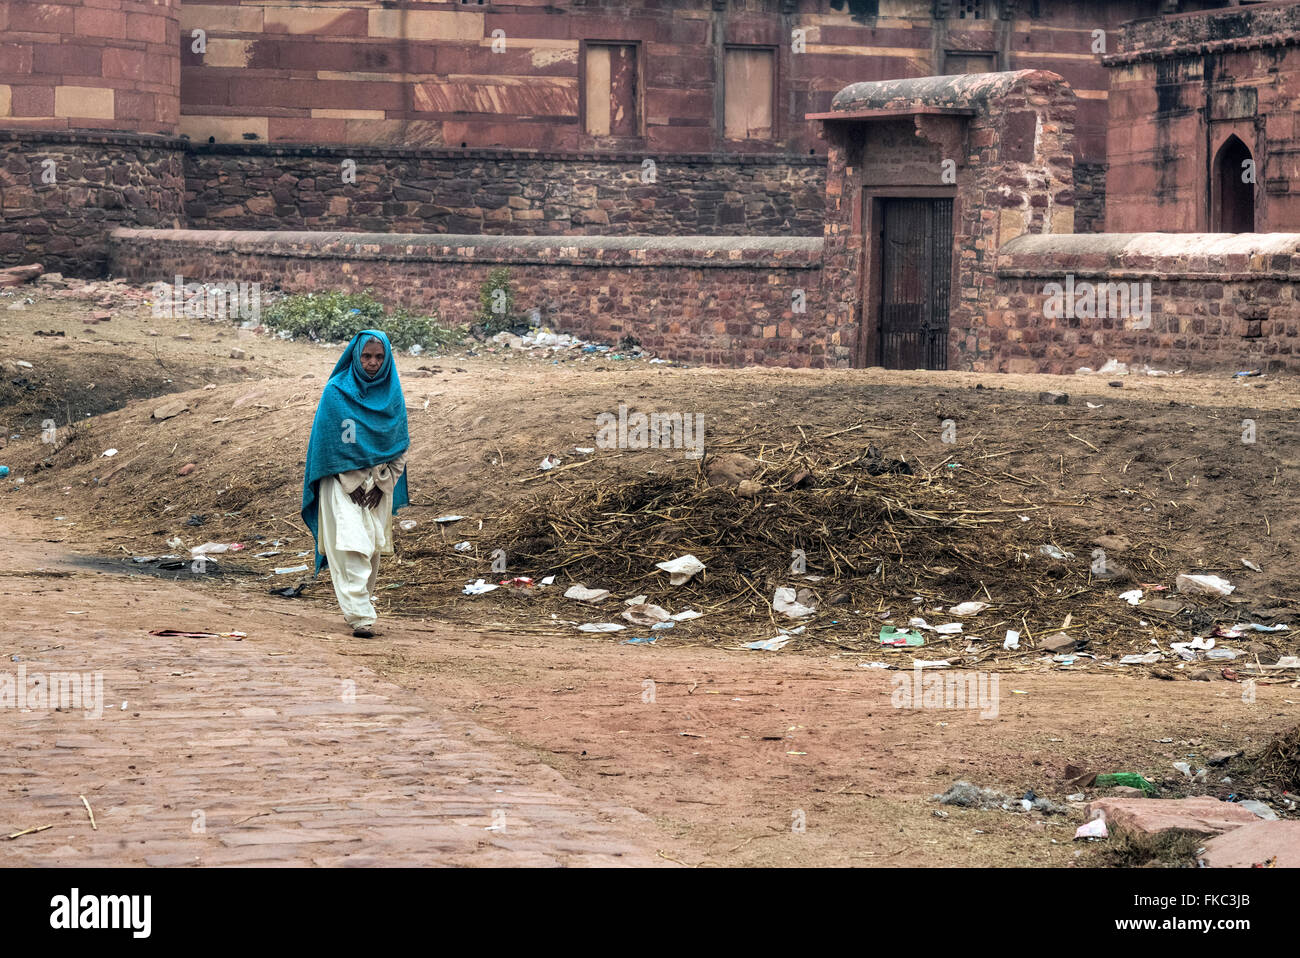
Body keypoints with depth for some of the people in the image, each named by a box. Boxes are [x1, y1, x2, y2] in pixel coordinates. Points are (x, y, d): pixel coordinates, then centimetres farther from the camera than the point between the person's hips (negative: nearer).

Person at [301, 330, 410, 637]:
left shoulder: (392, 394, 5)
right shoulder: (335, 392, -6)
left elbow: (400, 444, 7)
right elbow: (328, 442, -6)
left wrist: (379, 482, -3)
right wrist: (355, 483, -10)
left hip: (378, 483, 4)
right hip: (342, 482, -4)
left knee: (372, 549, 6)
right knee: (352, 546, -15)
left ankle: (360, 607, 20)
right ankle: (360, 616, -21)